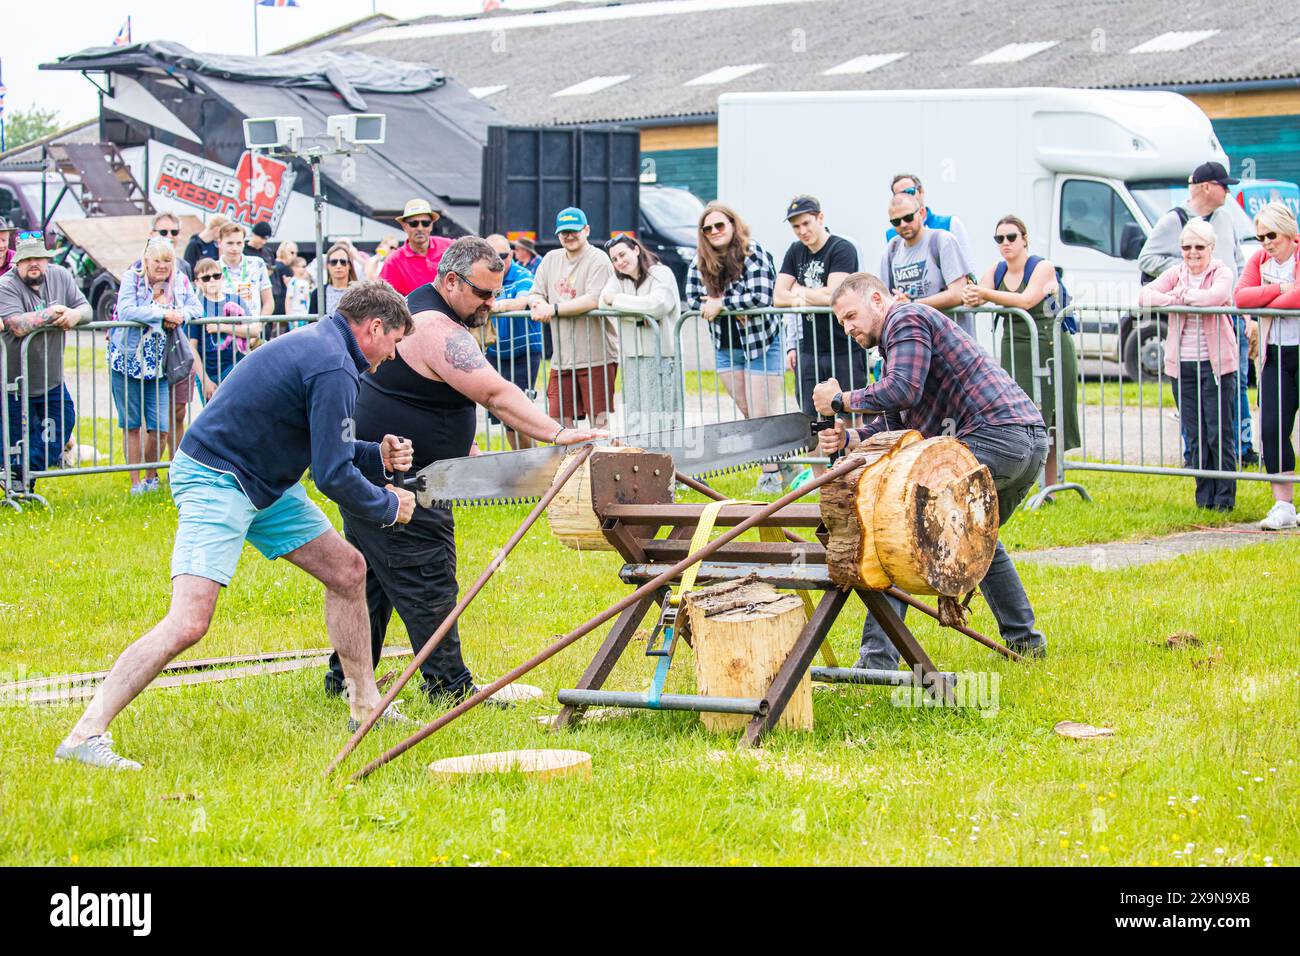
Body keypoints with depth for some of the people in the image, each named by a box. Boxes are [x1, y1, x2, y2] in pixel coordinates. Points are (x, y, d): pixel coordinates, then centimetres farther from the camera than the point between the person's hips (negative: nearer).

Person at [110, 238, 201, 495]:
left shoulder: (180, 281, 3)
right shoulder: (132, 278, -8)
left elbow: (197, 308, 5)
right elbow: (125, 311, -21)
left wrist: (181, 315, -17)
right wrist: (163, 313, -24)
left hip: (159, 366, 2)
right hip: (126, 361, -2)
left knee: (159, 427, -2)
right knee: (131, 424, 5)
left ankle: (151, 477, 20)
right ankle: (135, 481, 14)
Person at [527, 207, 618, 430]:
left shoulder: (598, 260, -7)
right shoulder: (551, 259, 15)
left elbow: (593, 300, -19)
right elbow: (534, 294, 17)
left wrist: (554, 309, -18)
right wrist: (539, 303, -8)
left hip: (595, 355, -7)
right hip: (562, 358, 7)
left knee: (598, 419, -4)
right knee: (559, 419, 4)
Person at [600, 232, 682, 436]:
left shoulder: (661, 274, -1)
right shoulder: (618, 279, 15)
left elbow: (658, 305, -17)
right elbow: (603, 303, -4)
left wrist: (617, 299, -8)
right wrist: (642, 313, -15)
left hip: (662, 356, -5)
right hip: (632, 358, 5)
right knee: (636, 424, 1)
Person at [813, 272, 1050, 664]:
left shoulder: (906, 318, -2)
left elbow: (902, 391, -18)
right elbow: (891, 424, 23)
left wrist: (840, 401, -7)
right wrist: (848, 438, 6)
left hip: (990, 437, -11)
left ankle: (878, 658, -16)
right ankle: (1025, 641, 35)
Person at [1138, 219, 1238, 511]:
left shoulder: (1221, 273, -1)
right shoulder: (1175, 274, 10)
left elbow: (1217, 296, -23)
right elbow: (1145, 294, -4)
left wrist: (1181, 296, -11)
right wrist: (1173, 299, -18)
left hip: (1216, 364, -4)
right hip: (1182, 365, 4)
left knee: (1220, 433, -3)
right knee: (1195, 436, 6)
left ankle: (1225, 496, 4)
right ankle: (1204, 496, 13)